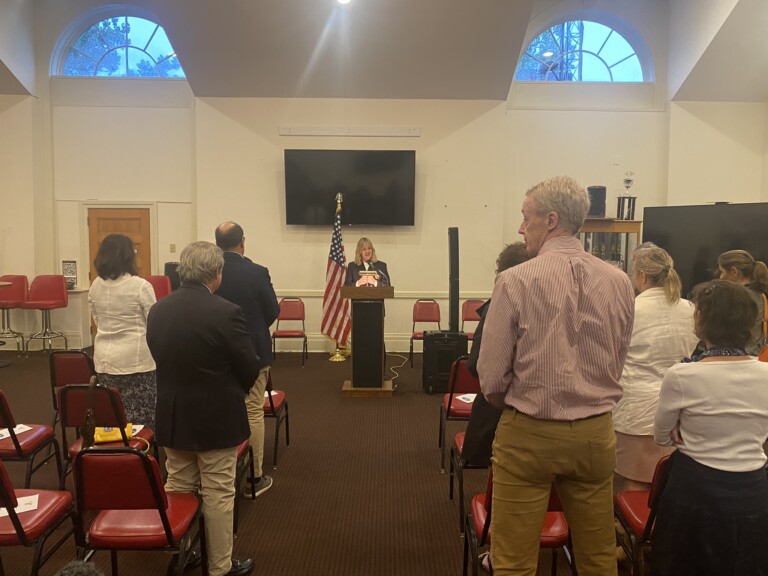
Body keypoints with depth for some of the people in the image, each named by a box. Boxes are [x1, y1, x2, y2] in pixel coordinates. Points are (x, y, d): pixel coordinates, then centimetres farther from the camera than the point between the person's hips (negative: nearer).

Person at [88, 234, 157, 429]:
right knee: (140, 419, 1)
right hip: (136, 359, -6)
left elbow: (97, 322, 15)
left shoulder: (95, 286, 5)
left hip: (105, 358, 6)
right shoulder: (141, 286, -13)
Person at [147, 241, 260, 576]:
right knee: (218, 496, 8)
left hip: (172, 417, 6)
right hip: (217, 419, -5)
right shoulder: (227, 313, -20)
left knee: (177, 490, 20)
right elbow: (250, 370, -13)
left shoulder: (157, 311, -2)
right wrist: (235, 389, 8)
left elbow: (161, 359, 8)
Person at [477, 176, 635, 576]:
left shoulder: (515, 280, -15)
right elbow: (617, 364, 9)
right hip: (596, 434, 5)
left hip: (528, 434, -4)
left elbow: (491, 378, -12)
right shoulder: (618, 282, -2)